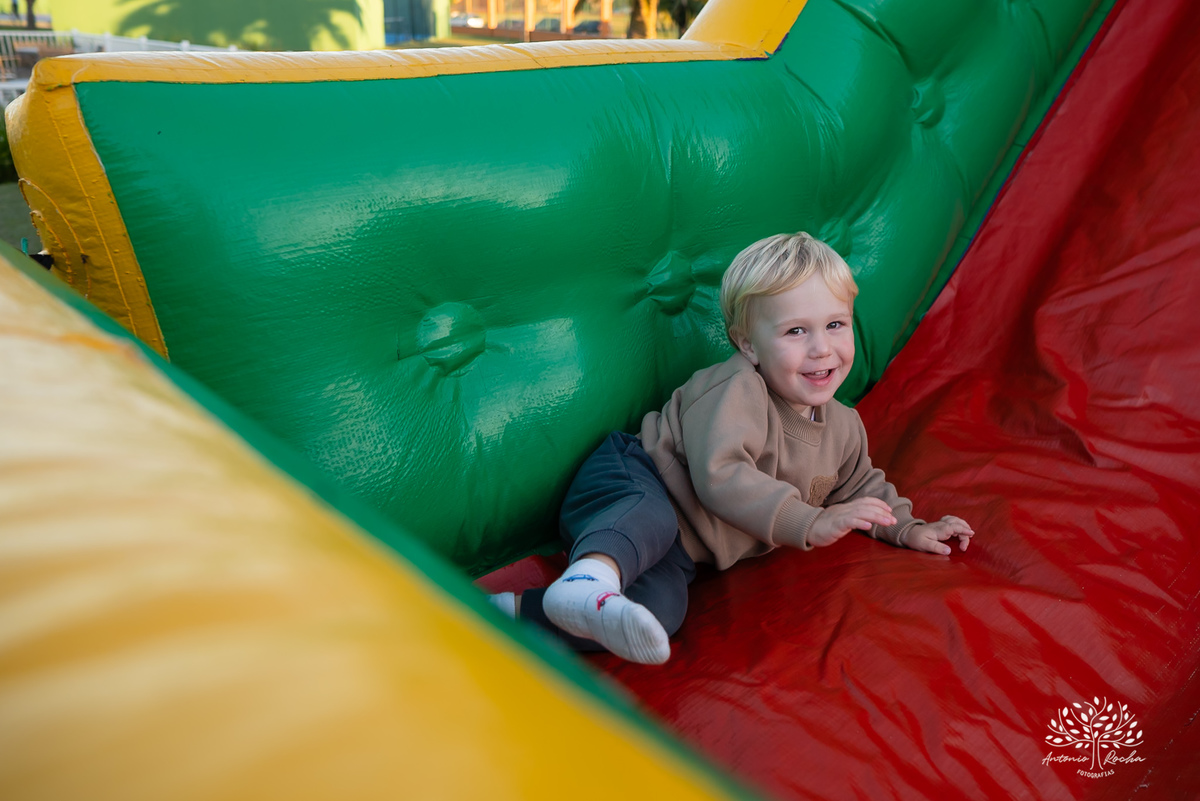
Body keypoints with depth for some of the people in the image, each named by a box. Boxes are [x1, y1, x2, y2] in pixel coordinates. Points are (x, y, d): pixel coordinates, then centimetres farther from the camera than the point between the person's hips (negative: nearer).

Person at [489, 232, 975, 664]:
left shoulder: (844, 428, 10)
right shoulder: (735, 389, -18)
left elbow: (861, 487, 30)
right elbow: (720, 475, -30)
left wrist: (908, 529, 17)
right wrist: (811, 524, -31)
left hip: (679, 551, 6)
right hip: (629, 482, -5)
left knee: (663, 611, -27)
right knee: (652, 517, -43)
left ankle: (520, 613, -27)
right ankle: (589, 580, -70)